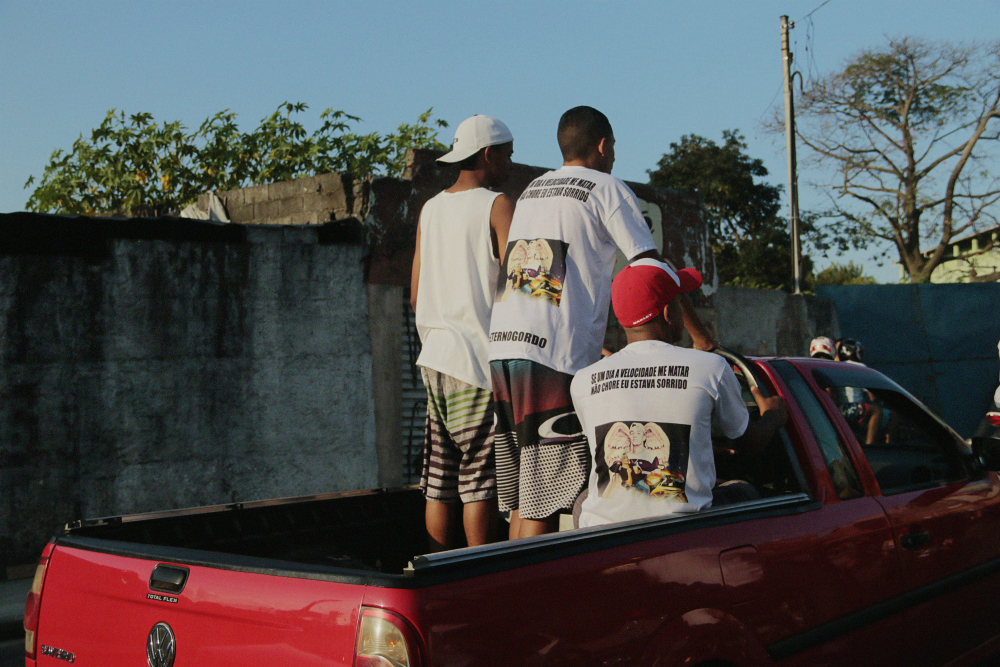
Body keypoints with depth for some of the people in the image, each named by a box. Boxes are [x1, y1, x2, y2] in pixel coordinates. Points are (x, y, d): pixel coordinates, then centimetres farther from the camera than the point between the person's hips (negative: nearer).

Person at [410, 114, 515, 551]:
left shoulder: (429, 210, 15)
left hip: (436, 358, 7)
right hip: (481, 358, -7)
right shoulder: (498, 206, -5)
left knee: (440, 482, 8)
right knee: (481, 482, -4)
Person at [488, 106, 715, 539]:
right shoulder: (607, 189, 4)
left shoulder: (531, 190, 25)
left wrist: (602, 344, 37)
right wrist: (700, 335, 7)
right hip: (554, 356, -7)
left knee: (522, 496, 12)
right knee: (543, 503, -6)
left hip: (502, 347, 8)